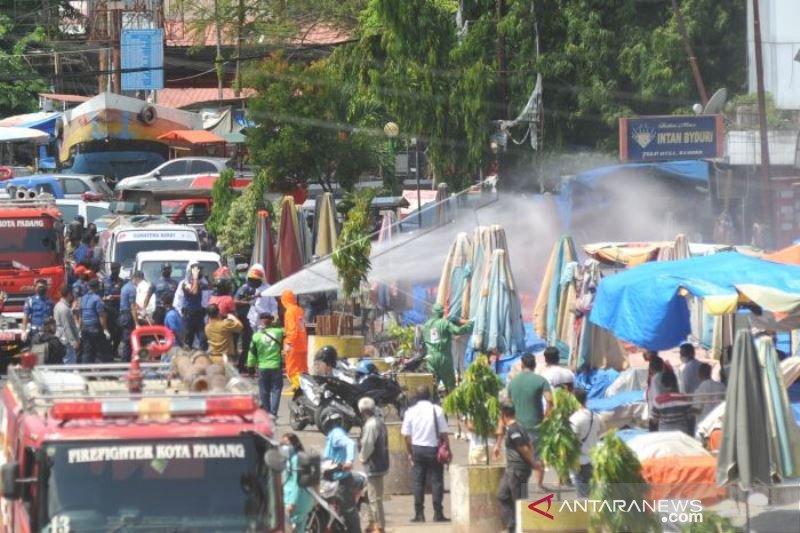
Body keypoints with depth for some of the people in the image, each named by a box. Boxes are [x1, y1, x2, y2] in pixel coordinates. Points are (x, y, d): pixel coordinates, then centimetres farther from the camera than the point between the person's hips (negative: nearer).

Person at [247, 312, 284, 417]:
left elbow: (252, 353, 0)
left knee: (264, 391, 13)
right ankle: (273, 412, -9)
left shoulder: (256, 336, -6)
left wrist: (251, 366, 10)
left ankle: (266, 411, 22)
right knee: (276, 390, 3)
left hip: (262, 367, 1)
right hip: (276, 366, -1)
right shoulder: (278, 333, -7)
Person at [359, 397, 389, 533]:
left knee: (375, 498, -6)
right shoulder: (379, 422, 11)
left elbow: (367, 445, -24)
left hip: (374, 465, -10)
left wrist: (363, 457, -6)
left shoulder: (370, 425, -19)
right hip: (381, 462, 10)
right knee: (373, 496, 21)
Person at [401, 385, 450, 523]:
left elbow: (406, 435, 1)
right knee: (436, 481, 3)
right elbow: (444, 433, -7)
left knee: (418, 482, 7)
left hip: (417, 449, 2)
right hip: (433, 449, -2)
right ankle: (438, 513, 0)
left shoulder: (411, 412, -1)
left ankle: (419, 514, 5)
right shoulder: (437, 410, -7)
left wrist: (410, 453, 12)